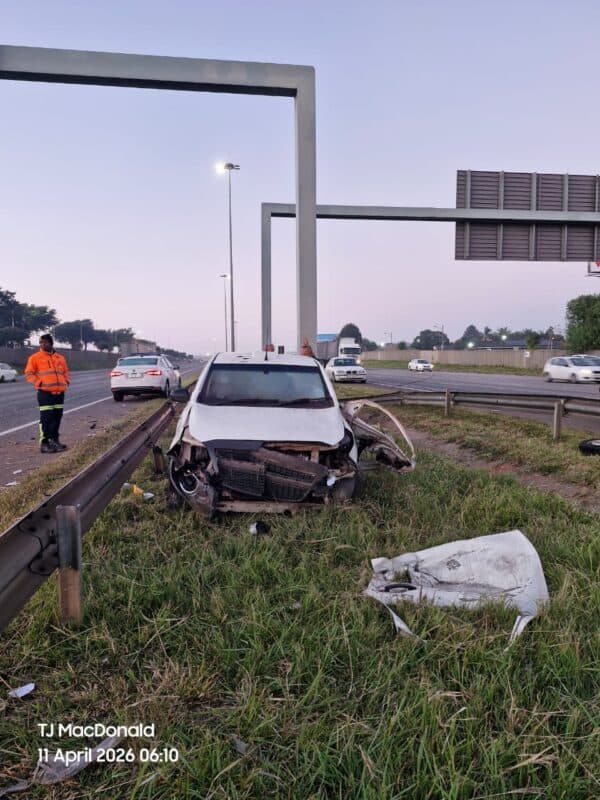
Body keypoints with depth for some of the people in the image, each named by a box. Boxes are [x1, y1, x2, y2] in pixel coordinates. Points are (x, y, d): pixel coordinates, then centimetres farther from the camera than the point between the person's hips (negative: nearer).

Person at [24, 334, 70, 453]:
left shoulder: (60, 358, 15)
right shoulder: (35, 357, 0)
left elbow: (66, 372, 25)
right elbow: (29, 373, -1)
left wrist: (66, 382, 8)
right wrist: (39, 383, -12)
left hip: (59, 392, 5)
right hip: (45, 392, -5)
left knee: (57, 417, 10)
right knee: (46, 418, -7)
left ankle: (54, 439, 22)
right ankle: (44, 443, -2)